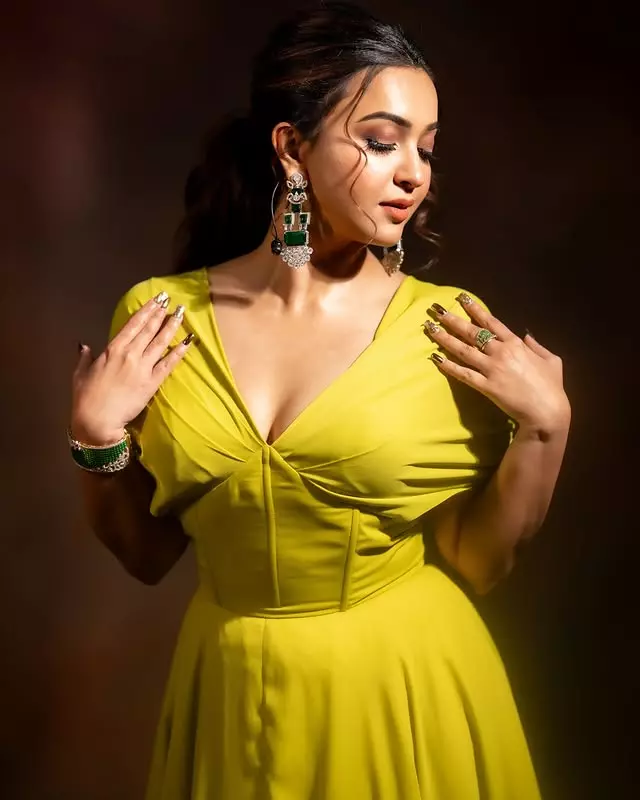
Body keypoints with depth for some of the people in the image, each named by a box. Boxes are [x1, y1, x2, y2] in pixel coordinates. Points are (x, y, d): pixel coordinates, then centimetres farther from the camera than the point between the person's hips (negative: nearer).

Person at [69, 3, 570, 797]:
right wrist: (97, 438, -15)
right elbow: (146, 554, 0)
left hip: (410, 698, -1)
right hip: (232, 699, 2)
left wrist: (543, 427, -19)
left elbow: (477, 562, -8)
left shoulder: (451, 331, -13)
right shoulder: (160, 317, -9)